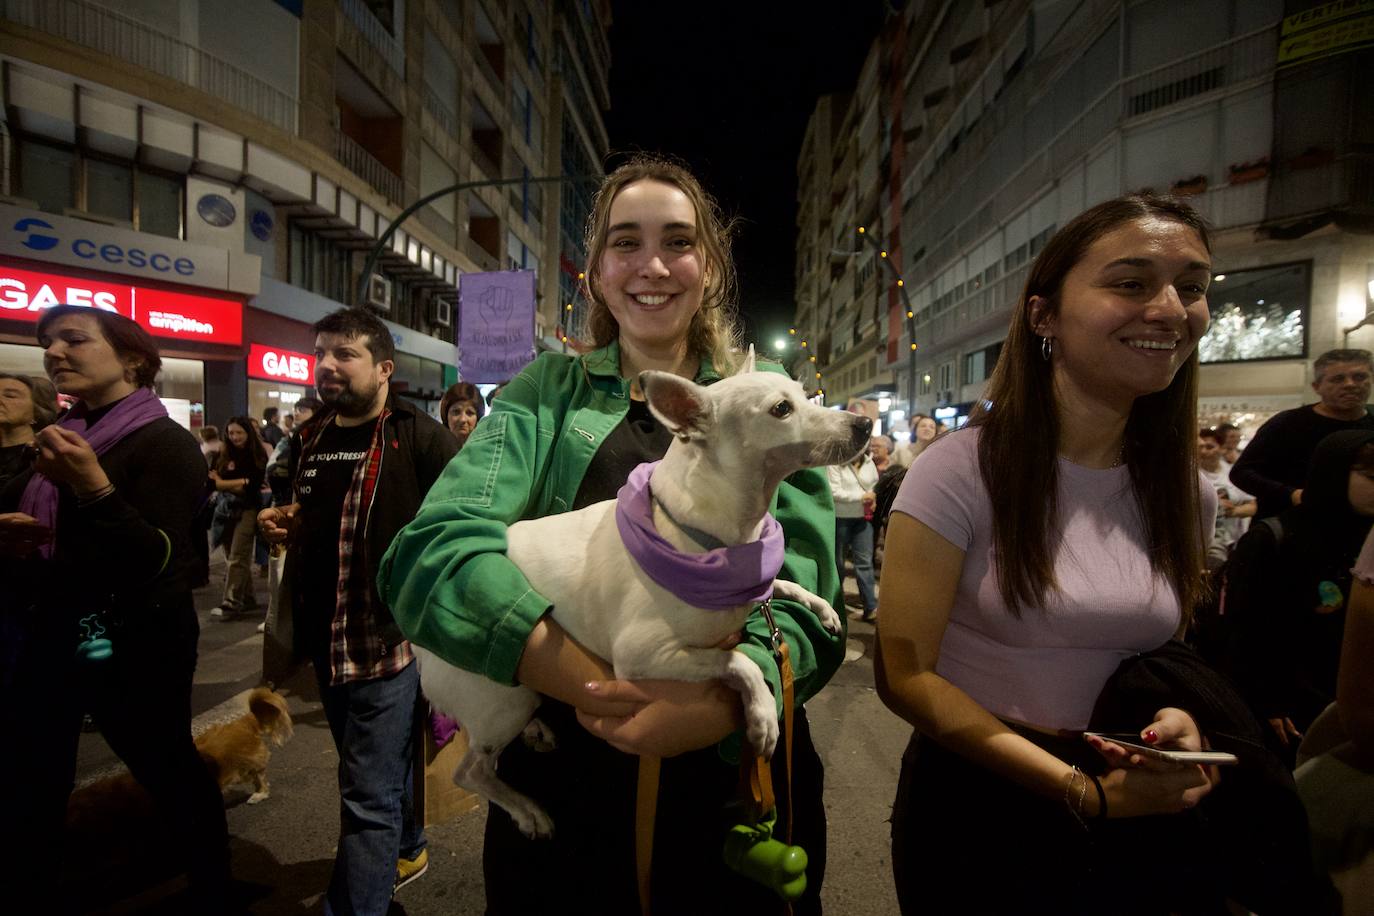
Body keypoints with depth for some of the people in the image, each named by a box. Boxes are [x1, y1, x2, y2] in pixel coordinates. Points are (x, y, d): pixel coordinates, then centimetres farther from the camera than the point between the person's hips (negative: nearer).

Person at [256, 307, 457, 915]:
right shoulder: (309, 440, 10)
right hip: (325, 638, 8)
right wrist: (280, 523, 5)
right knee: (382, 767, 26)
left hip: (388, 640, -8)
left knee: (369, 797, -1)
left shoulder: (419, 437, -14)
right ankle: (406, 850, 49)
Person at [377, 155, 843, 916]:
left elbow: (806, 604, -8)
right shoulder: (548, 393, 0)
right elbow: (433, 554, -15)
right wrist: (609, 688, -28)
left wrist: (721, 706, -29)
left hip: (736, 785, 1)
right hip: (560, 782, 0)